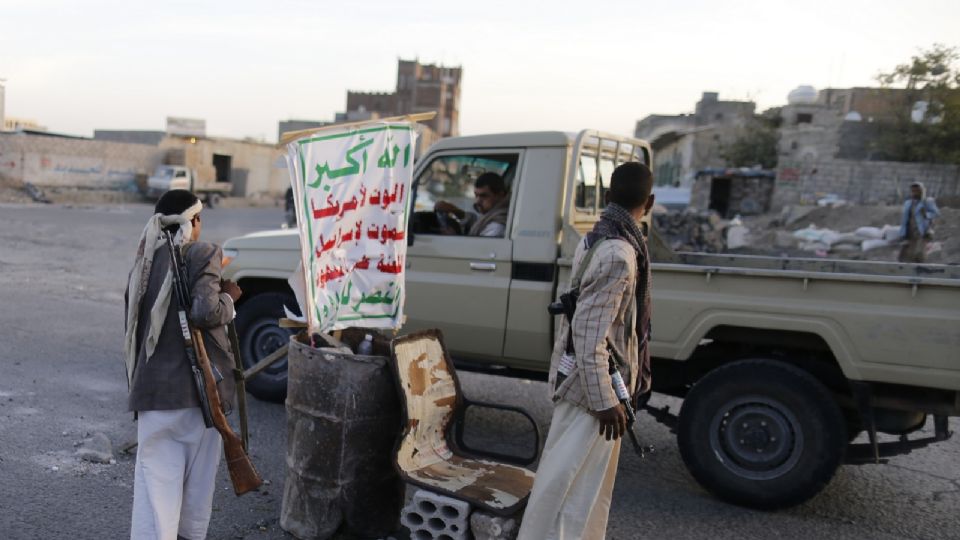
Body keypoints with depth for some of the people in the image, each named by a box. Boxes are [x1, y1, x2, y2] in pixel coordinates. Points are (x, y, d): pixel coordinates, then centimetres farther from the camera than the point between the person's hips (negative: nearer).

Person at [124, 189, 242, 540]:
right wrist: (228, 297, 1)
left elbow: (133, 327, 17)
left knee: (156, 478, 2)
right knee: (198, 477, 14)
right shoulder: (202, 254, -6)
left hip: (154, 385, 4)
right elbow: (204, 312, -20)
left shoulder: (145, 261, 12)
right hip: (200, 382, -4)